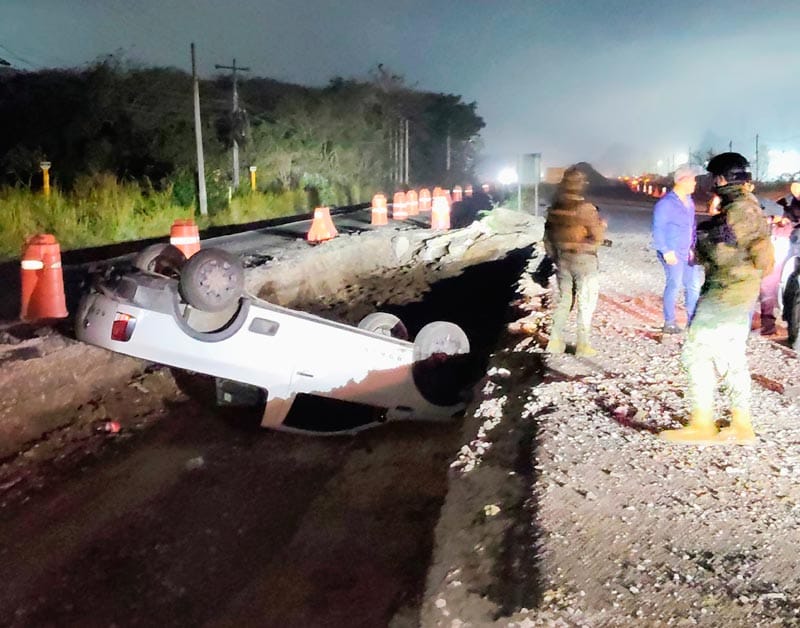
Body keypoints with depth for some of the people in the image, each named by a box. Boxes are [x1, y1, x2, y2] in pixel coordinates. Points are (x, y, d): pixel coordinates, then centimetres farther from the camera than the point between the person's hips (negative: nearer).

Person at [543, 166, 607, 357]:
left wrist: (554, 257, 20)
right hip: (583, 261, -6)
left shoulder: (555, 207, 0)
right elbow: (598, 237, -15)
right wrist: (601, 224, 5)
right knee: (586, 302, 5)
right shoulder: (585, 208, -19)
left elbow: (548, 236, 9)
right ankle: (583, 345, 7)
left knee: (563, 299, 17)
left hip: (562, 260, 6)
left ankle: (556, 341, 17)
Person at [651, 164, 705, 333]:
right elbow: (658, 229, -16)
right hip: (672, 253, -8)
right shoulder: (666, 203, -15)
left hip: (687, 252, 8)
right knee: (674, 286, -2)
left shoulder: (688, 200, 10)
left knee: (694, 284, 11)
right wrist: (666, 251, -19)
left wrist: (693, 247, 14)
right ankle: (669, 323, 9)